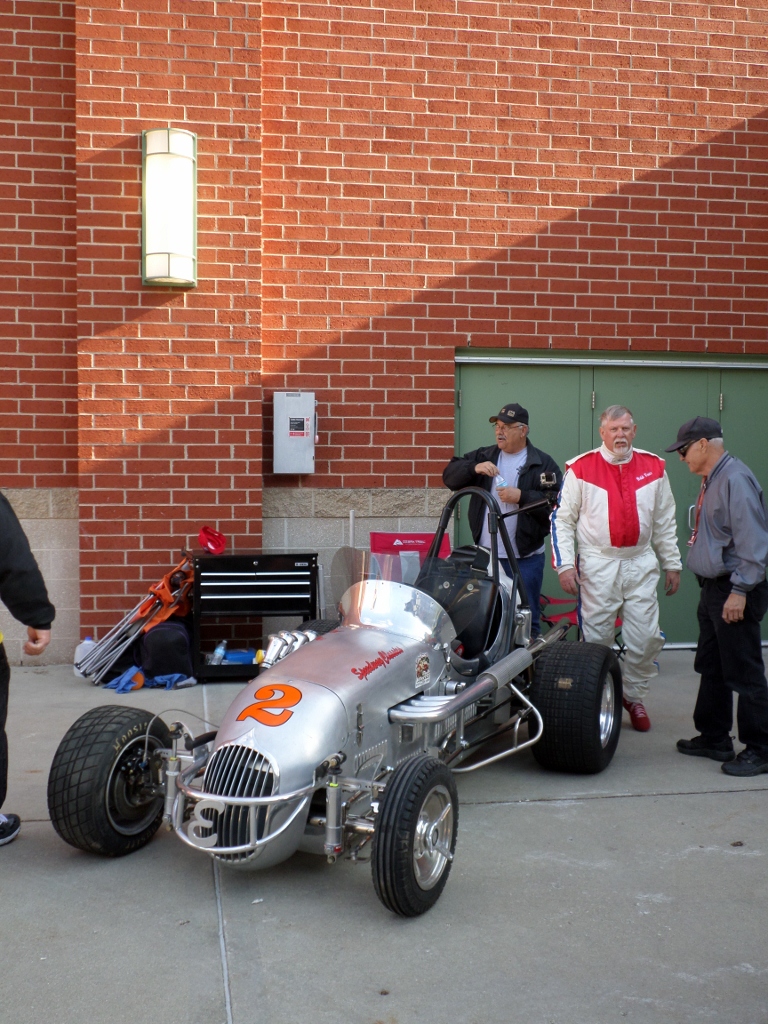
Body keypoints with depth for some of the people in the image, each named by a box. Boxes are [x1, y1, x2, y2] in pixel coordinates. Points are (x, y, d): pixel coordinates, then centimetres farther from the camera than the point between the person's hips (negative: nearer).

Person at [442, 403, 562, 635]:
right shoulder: (483, 456, 12)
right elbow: (450, 476, 4)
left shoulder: (543, 464, -1)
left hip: (525, 558, -4)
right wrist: (474, 468, -13)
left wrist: (522, 497, -18)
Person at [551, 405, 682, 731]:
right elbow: (561, 519, -1)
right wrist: (564, 564, -10)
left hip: (641, 564, 3)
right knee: (596, 639, 3)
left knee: (646, 637, 0)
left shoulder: (653, 467, 7)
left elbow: (665, 521, 14)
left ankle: (634, 696, 21)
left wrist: (672, 563, 14)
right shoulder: (581, 468, -2)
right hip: (598, 564, -2)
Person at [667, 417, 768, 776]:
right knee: (711, 669, 17)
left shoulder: (735, 479, -18)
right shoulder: (711, 481, 14)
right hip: (713, 587, 11)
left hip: (734, 592, -10)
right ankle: (714, 738, 28)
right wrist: (710, 587, 18)